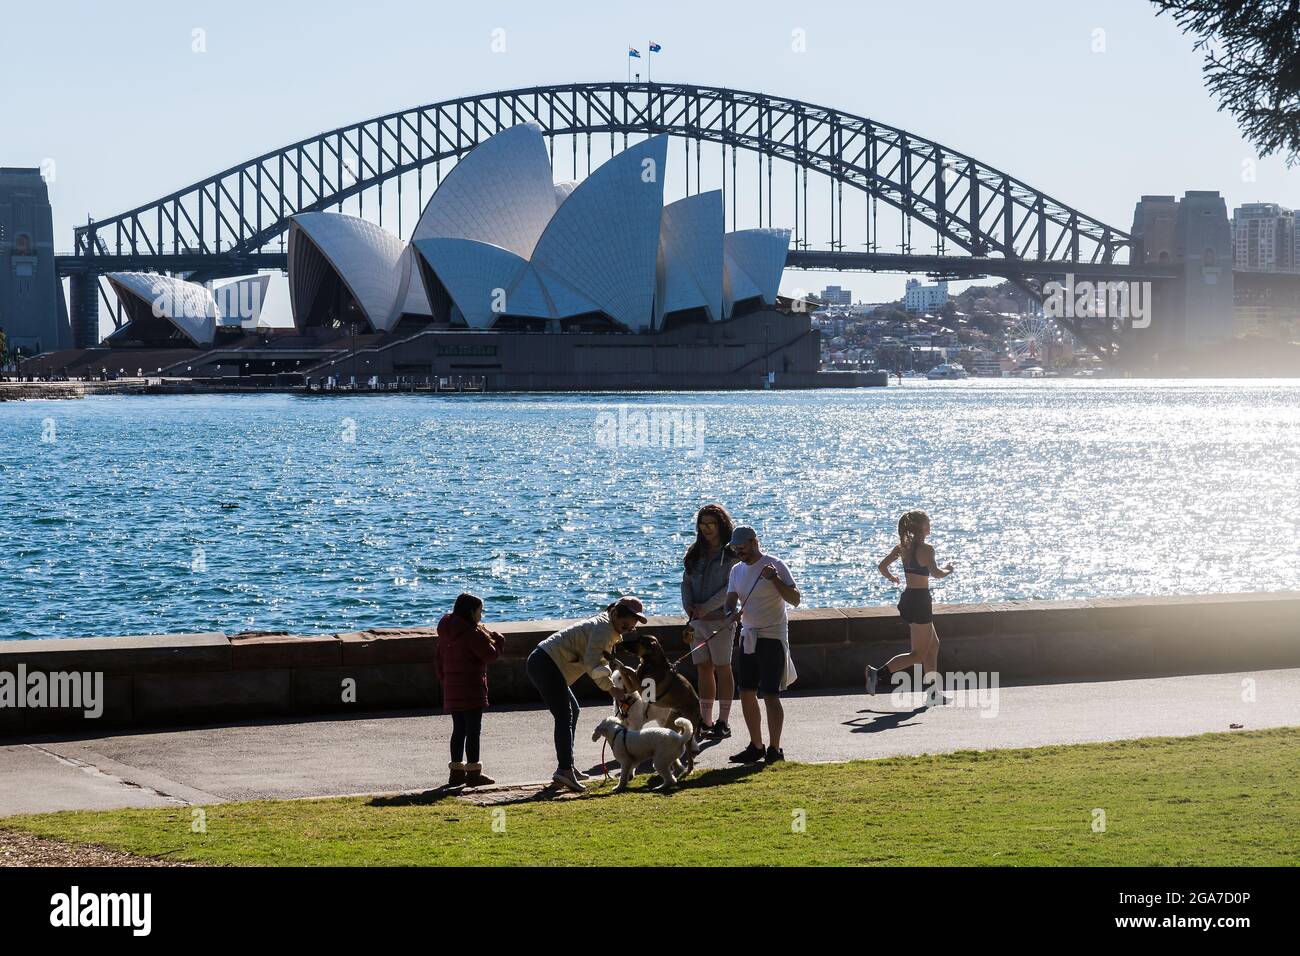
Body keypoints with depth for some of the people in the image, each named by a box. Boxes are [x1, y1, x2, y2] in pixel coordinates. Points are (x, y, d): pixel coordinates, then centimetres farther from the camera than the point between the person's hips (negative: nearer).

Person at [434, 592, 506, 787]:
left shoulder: (446, 633, 11)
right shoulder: (473, 633, -15)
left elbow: (438, 659, 16)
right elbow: (490, 654, -14)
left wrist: (444, 682, 22)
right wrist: (498, 640, 4)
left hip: (451, 689, 8)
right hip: (471, 690, -8)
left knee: (459, 729, 14)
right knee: (473, 730, -3)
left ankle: (456, 771, 17)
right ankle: (473, 772, -2)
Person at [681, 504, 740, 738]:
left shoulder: (732, 553, -4)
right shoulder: (695, 553, 15)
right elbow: (686, 582, 13)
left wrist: (707, 607, -18)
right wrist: (688, 604, -6)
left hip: (720, 619, -6)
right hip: (697, 620, 6)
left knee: (722, 669, -2)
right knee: (704, 670, 7)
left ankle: (723, 722, 1)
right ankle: (705, 722, 10)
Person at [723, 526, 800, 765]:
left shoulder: (775, 565, -9)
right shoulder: (737, 570, 11)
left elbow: (795, 599, -14)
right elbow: (731, 600, 5)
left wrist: (774, 579, -26)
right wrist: (732, 613, -18)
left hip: (772, 637, -7)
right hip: (748, 636, 7)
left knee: (770, 695, -8)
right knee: (746, 693, 7)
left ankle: (774, 750, -2)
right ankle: (756, 747, 18)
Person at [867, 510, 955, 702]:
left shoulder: (903, 547, 5)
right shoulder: (926, 549, -16)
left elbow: (882, 566, 5)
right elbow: (935, 573, -26)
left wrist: (892, 577, 25)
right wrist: (947, 570, -5)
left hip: (907, 599, 9)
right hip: (920, 601, -9)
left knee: (933, 645, 21)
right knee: (919, 654, -2)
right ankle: (878, 673, -15)